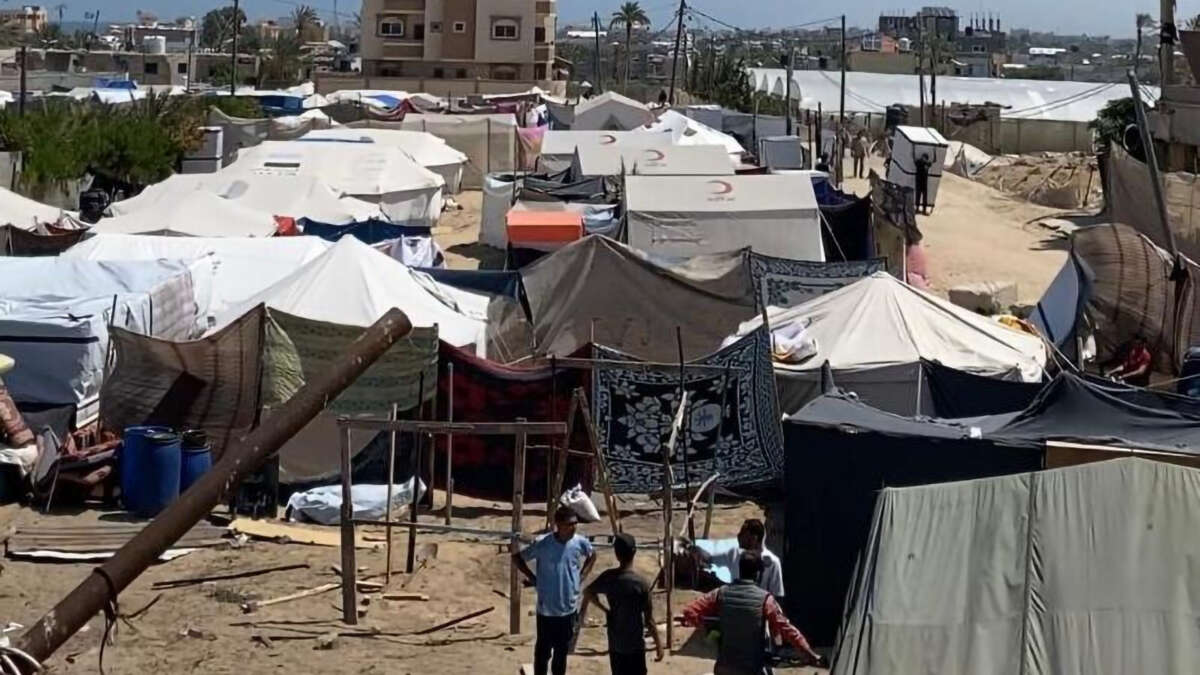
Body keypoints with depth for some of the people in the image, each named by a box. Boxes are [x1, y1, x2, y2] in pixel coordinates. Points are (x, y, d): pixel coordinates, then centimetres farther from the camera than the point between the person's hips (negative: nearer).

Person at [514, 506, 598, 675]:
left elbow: (592, 555, 15)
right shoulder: (543, 544, -18)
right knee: (543, 650, 9)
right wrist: (533, 578, -8)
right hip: (547, 609, -3)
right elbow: (517, 557, -5)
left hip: (569, 609, 3)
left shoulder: (580, 543, -8)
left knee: (563, 650, 17)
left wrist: (581, 576, 5)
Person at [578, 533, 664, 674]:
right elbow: (649, 619, -16)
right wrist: (659, 644, -7)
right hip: (635, 644, -5)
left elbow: (587, 592, 11)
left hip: (615, 643, 5)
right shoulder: (640, 583, -20)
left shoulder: (608, 577, -6)